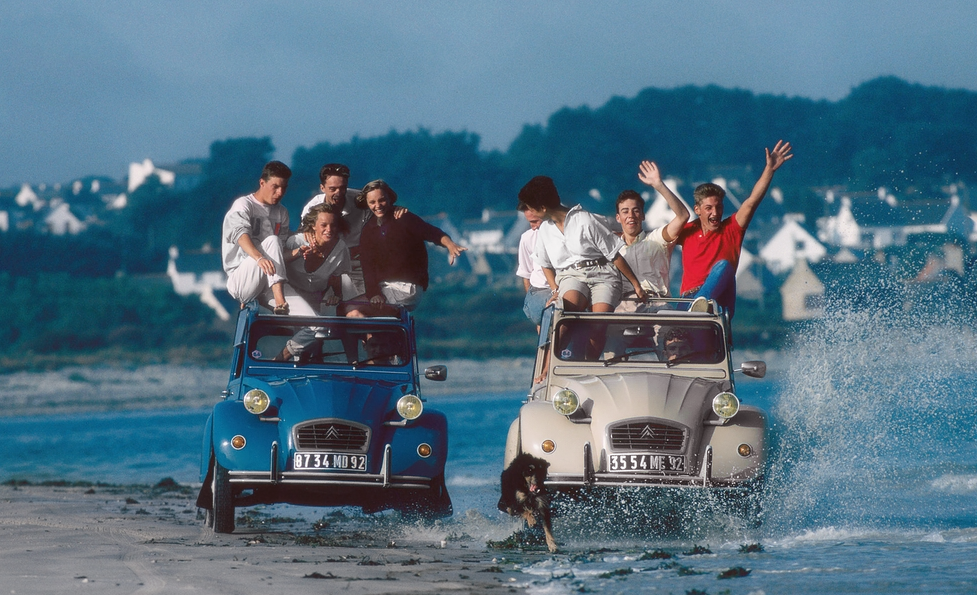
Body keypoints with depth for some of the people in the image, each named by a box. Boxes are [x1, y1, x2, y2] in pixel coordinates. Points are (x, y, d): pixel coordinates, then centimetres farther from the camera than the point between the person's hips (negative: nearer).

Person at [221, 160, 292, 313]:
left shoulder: (282, 213, 17)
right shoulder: (243, 205, -3)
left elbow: (282, 251, 12)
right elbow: (241, 235, -24)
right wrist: (259, 258, -44)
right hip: (239, 280, -5)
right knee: (272, 241, -33)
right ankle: (280, 302, -43)